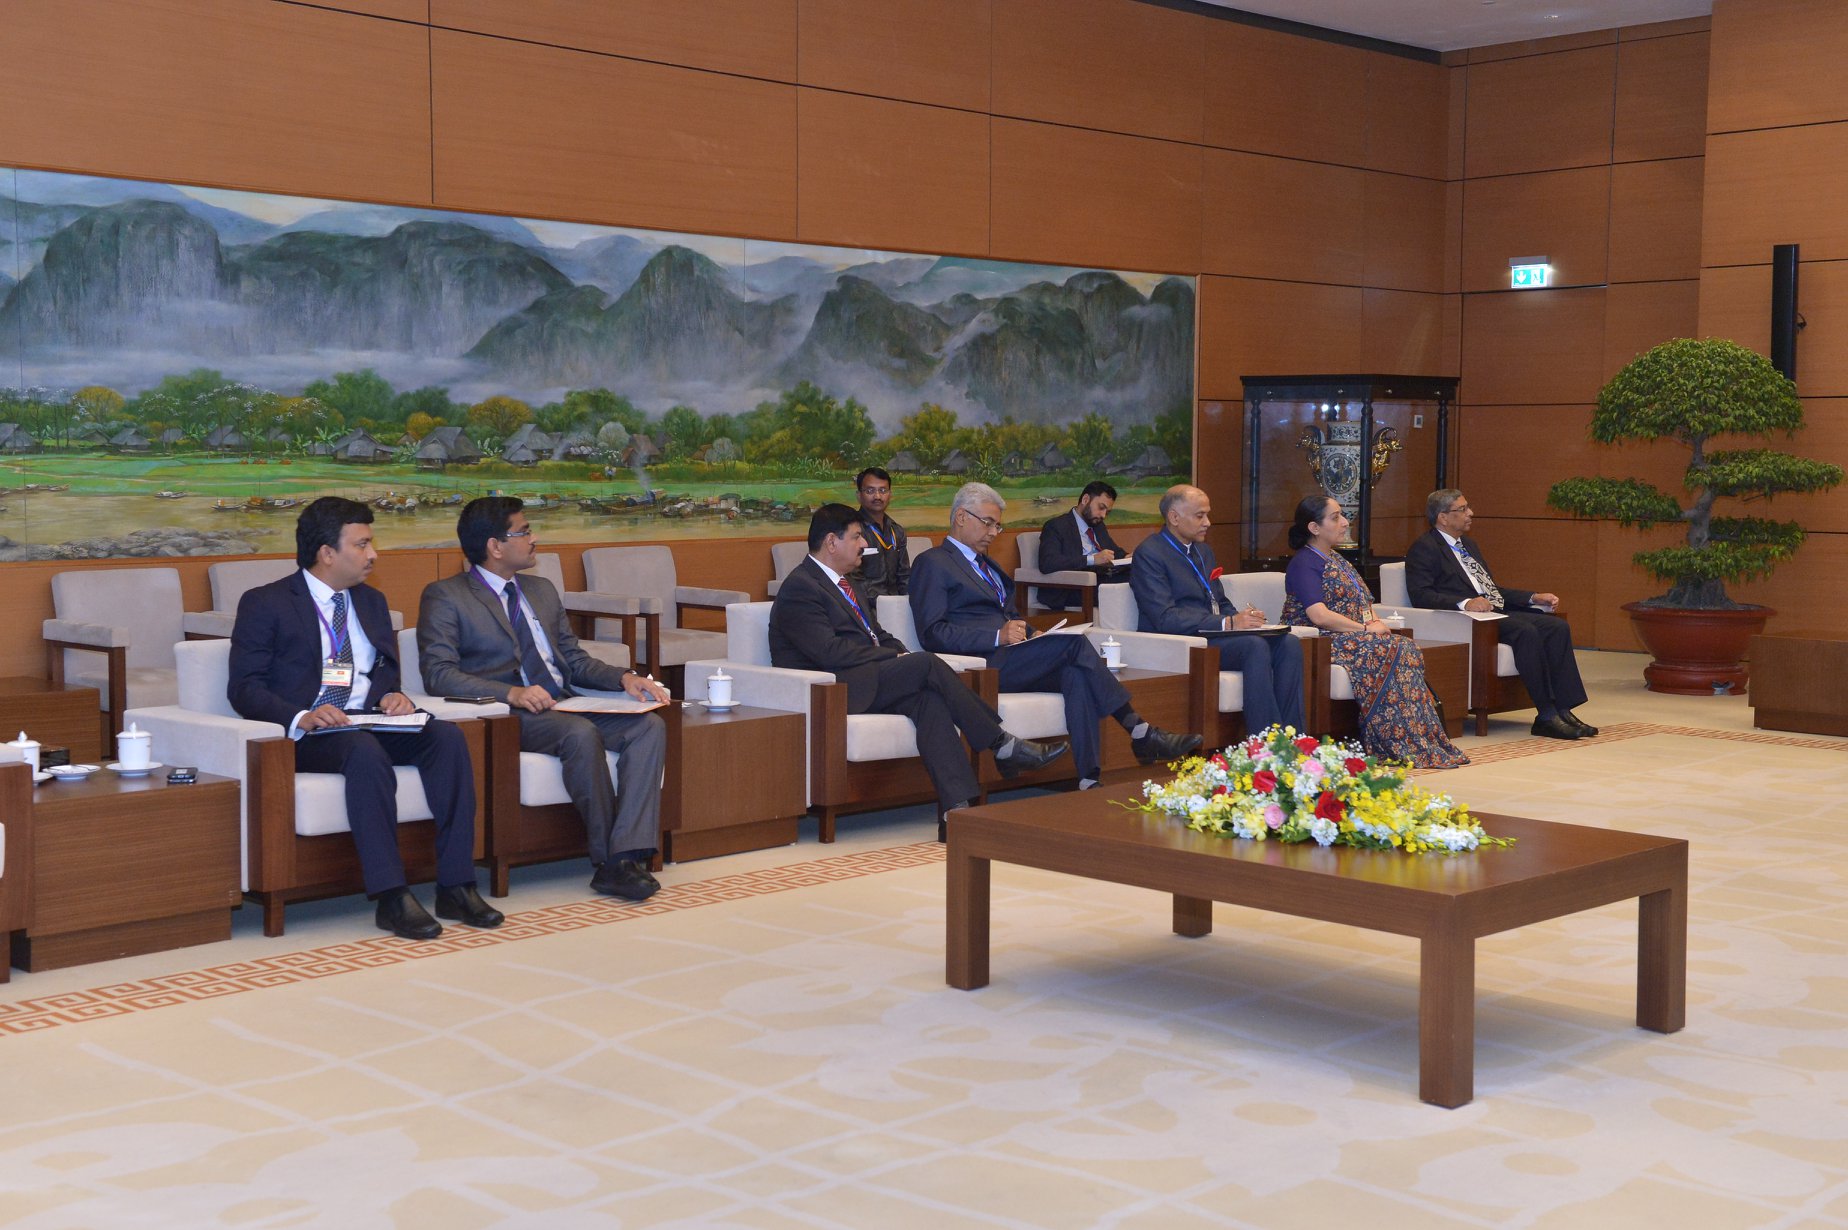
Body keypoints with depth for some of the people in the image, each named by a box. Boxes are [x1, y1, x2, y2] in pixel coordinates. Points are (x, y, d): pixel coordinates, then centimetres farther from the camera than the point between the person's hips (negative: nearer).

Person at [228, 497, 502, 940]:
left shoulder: (371, 601, 20)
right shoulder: (264, 604, 1)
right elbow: (244, 687, -6)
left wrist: (393, 695, -2)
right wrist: (301, 718, -25)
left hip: (371, 724, 6)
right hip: (305, 735, -6)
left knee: (447, 737, -23)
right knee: (364, 750, -38)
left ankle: (455, 887, -25)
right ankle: (390, 897, -37)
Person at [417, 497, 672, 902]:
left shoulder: (542, 590, 23)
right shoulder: (445, 596, 1)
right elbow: (439, 673, -10)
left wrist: (624, 678, 2)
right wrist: (512, 693, -24)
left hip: (565, 706, 7)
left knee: (650, 725, -19)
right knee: (581, 733, -35)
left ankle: (626, 856, -30)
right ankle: (607, 859, -22)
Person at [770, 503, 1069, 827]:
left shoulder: (849, 584, 24)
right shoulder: (800, 588, -7)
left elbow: (878, 636, 24)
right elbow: (830, 652, -18)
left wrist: (902, 656, 1)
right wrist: (895, 658, -13)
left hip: (867, 679, 8)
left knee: (928, 697, -24)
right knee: (927, 664, -23)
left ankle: (957, 806, -35)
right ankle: (1002, 745, -14)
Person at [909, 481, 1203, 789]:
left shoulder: (987, 565, 29)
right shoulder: (932, 564, 2)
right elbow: (932, 634, -10)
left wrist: (1031, 635, 6)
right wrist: (998, 636, -20)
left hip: (1006, 661, 8)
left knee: (1076, 673, -25)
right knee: (1073, 642, -24)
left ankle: (1088, 779, -35)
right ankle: (1140, 733, -22)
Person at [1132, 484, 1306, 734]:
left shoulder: (1203, 550, 21)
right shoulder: (1150, 554, -8)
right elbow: (1165, 619, -18)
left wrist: (1242, 617, -1)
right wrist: (1228, 623, -22)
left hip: (1214, 636, 8)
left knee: (1288, 643, -15)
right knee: (1255, 646, -30)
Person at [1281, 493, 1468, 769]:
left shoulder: (1335, 560, 23)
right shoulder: (1305, 563, -8)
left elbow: (1362, 603, 21)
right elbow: (1319, 615, -20)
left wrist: (1376, 622, -2)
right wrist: (1366, 629, -16)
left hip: (1353, 638, 9)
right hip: (1322, 643, -9)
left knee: (1407, 650, -15)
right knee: (1390, 651, -27)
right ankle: (1400, 746, -23)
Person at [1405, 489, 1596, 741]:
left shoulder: (1469, 545, 26)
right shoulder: (1424, 548, -3)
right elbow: (1420, 595, -16)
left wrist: (1534, 598, 13)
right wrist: (1465, 603, -28)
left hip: (1499, 612, 9)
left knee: (1558, 626, -12)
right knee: (1526, 631, -31)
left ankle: (1563, 710, -17)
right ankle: (1546, 716, -27)